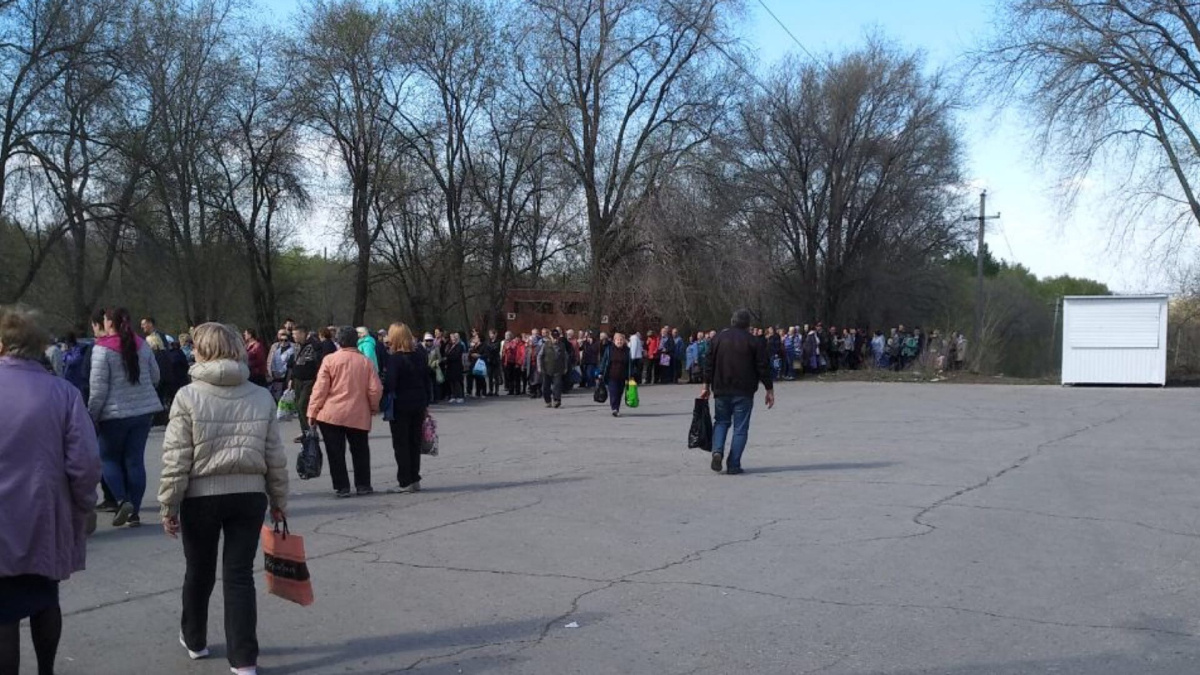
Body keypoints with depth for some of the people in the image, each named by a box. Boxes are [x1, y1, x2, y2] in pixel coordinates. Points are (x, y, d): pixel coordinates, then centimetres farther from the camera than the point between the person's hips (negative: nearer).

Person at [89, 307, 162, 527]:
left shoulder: (102, 349, -10)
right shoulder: (142, 345, 4)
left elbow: (98, 387, -12)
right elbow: (155, 377, 11)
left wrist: (92, 415, -3)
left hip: (116, 413, -4)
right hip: (144, 410, 4)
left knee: (109, 457, 12)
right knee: (135, 460, 8)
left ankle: (122, 500, -6)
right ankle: (134, 511, 10)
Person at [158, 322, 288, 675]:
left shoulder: (188, 396, -9)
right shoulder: (261, 396, 0)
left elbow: (176, 460, -10)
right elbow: (275, 457, 3)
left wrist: (168, 504, -1)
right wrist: (279, 499, 13)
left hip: (201, 497, -1)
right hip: (249, 495, 2)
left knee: (199, 572, 18)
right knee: (240, 575, 6)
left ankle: (194, 640, 38)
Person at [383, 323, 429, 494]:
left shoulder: (395, 358, -15)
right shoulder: (420, 355, 5)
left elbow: (389, 385, -21)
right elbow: (426, 381, 10)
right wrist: (426, 404, 16)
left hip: (400, 406, -6)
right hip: (418, 405, 6)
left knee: (401, 444, 2)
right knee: (415, 443, 13)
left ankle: (405, 482, 3)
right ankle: (415, 480, 16)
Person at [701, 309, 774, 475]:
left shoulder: (719, 338, 4)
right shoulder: (754, 342, -3)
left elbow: (710, 364, 6)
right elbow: (763, 367, -4)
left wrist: (707, 386, 14)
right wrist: (769, 390, 3)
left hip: (721, 390, 3)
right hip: (744, 392, -2)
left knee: (721, 421, 18)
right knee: (740, 427, 3)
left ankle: (717, 451, -6)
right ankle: (733, 465, 0)